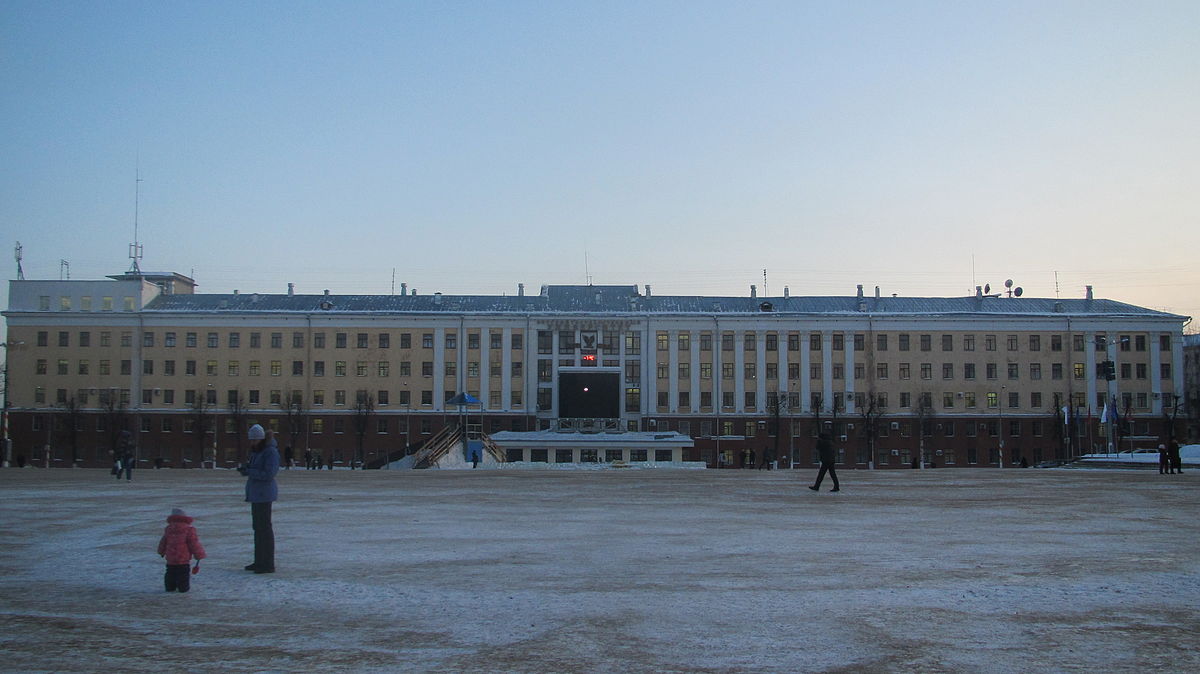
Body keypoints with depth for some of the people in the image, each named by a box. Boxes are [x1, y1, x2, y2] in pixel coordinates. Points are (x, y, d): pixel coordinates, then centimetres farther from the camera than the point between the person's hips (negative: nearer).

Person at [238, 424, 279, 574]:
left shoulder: (271, 452, -14)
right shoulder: (256, 451, 15)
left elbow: (268, 474, -21)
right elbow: (251, 470, 17)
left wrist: (249, 471, -18)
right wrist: (244, 469, -5)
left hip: (264, 494, -10)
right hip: (256, 494, 10)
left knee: (264, 527, -8)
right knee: (258, 527, 13)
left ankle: (268, 564, -4)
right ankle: (259, 561, 21)